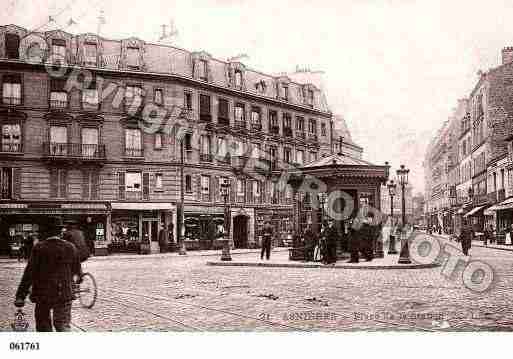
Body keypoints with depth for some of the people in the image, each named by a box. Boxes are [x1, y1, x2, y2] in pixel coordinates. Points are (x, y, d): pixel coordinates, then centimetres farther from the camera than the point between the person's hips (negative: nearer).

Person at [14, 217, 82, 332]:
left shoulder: (39, 248, -8)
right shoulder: (70, 248, -2)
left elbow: (29, 274, -12)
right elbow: (77, 270, 11)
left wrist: (20, 296, -11)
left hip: (42, 295, -1)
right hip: (64, 295, 1)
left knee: (43, 326, 14)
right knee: (63, 325, 3)